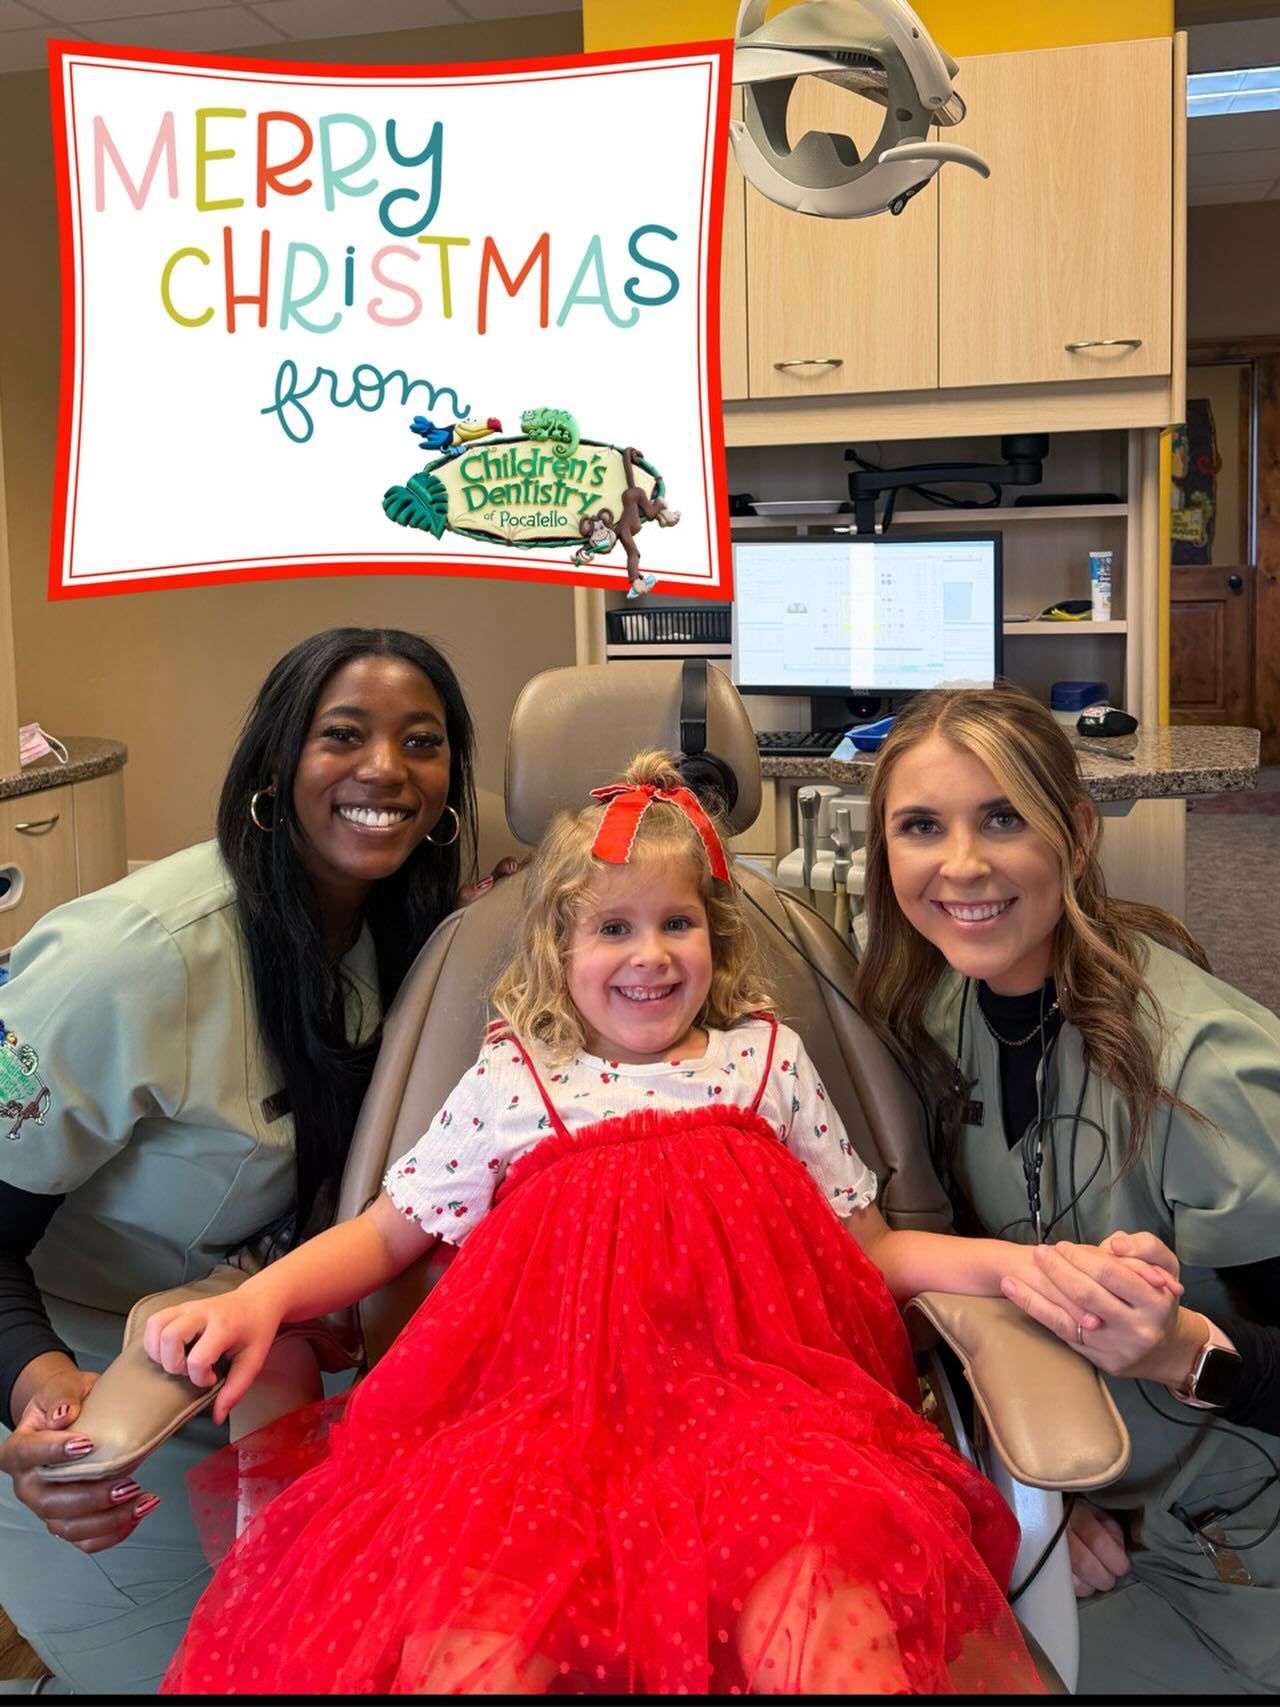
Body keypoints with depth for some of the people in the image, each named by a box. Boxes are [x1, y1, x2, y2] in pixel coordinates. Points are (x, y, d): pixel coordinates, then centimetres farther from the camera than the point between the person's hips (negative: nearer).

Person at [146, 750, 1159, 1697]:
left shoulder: (767, 1060, 16)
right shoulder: (509, 1083, 13)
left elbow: (866, 1249, 19)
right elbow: (385, 1235, 18)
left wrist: (1005, 1261, 3)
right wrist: (265, 1295, 1)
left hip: (749, 1397, 1)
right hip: (550, 1406, 0)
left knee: (821, 1608, -32)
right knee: (476, 1624, -31)